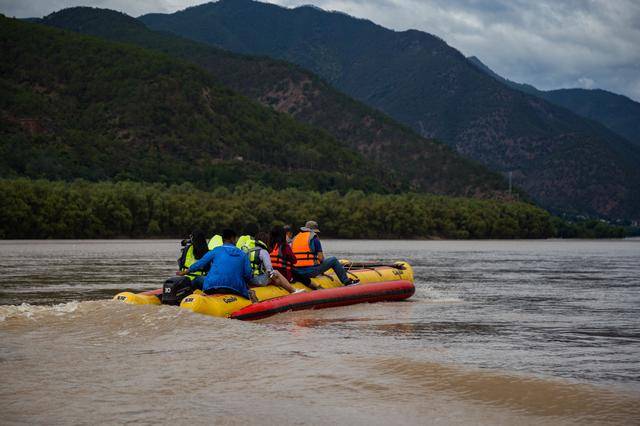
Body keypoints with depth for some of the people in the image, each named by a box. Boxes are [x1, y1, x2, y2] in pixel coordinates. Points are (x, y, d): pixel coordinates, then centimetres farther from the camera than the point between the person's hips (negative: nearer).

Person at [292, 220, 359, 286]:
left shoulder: (295, 238, 13)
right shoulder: (314, 238, -5)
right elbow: (320, 257, -6)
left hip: (297, 271, 7)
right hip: (310, 271, -7)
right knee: (333, 260, 11)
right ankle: (346, 281, 15)